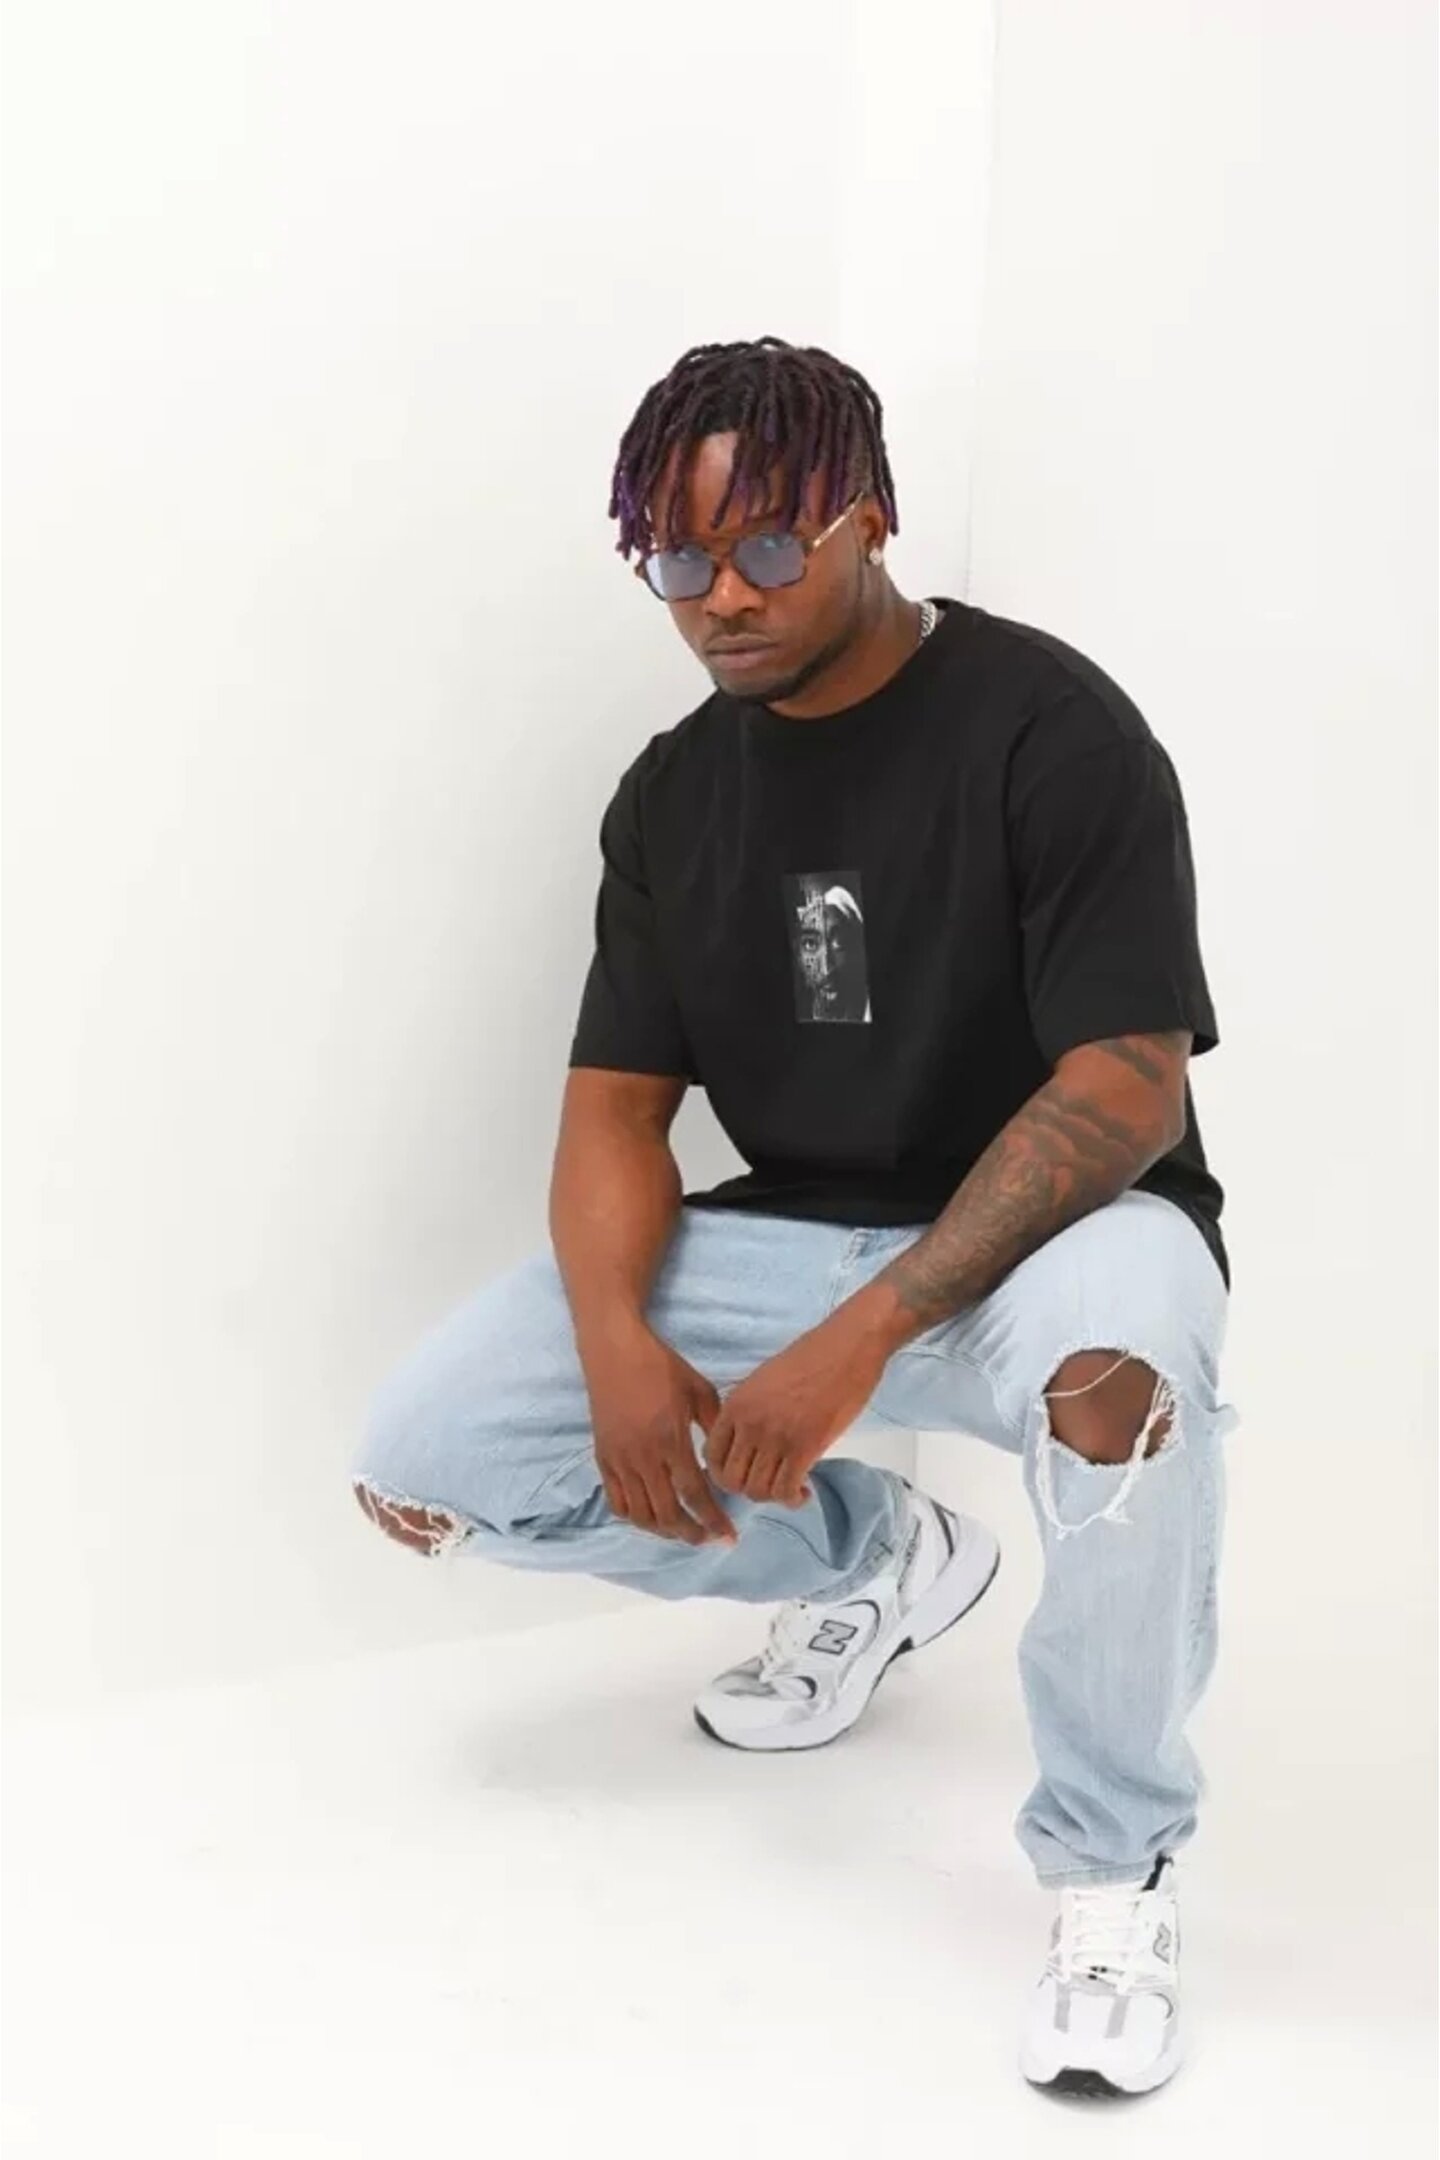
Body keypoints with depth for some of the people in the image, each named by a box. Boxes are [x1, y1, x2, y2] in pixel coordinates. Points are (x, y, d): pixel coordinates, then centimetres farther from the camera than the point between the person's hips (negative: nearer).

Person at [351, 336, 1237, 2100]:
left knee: (1122, 1356, -42)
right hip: (792, 1235, 6)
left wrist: (865, 1336, -32)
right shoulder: (673, 793, 4)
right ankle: (871, 1557, 14)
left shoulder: (1051, 730, -14)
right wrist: (619, 1344, -20)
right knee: (424, 1456, -10)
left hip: (1048, 1232, -5)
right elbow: (615, 1107, 2)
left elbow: (1126, 1092, -22)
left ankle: (1111, 1870, -15)